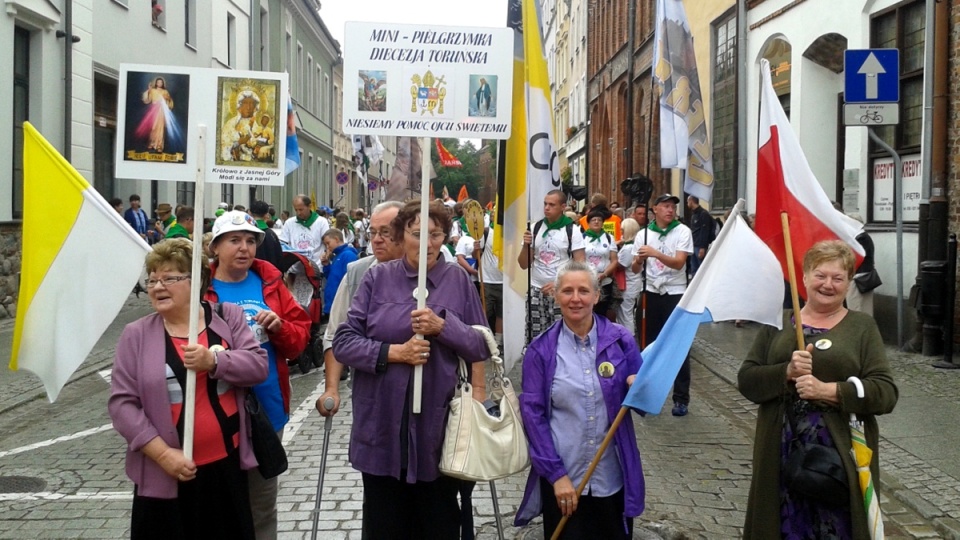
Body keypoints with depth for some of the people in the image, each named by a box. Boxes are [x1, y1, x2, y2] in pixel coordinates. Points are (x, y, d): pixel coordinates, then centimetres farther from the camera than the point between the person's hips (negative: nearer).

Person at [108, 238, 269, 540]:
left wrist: (214, 361, -23)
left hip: (226, 466, 1)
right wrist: (162, 453, -14)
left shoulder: (227, 318, 3)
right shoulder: (136, 335, -1)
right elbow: (122, 403, -5)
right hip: (164, 475, -1)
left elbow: (258, 365, -5)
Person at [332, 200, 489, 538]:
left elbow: (482, 347, 2)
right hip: (383, 424, 0)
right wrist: (393, 352, -16)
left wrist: (442, 325, -14)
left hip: (439, 424, 0)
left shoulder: (458, 280, 3)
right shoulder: (377, 277, 1)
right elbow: (343, 342, -3)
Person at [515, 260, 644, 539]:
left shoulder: (621, 340, -3)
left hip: (612, 476, 1)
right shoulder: (540, 349, -5)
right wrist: (556, 473, -11)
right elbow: (532, 413, -5)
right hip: (561, 476, -1)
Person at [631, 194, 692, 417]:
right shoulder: (644, 234, 3)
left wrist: (655, 253, -31)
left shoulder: (682, 231, -6)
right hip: (652, 293, 3)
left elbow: (679, 263, -18)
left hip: (676, 294, -3)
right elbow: (635, 269, 4)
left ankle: (681, 398, 6)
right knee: (650, 344, 10)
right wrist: (639, 259, -18)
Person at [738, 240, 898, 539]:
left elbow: (886, 393, -5)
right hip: (782, 455, 2)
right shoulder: (778, 324, 10)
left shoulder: (862, 326, 4)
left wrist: (828, 391, -18)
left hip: (841, 456, -1)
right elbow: (746, 380, 3)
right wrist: (786, 372, -14)